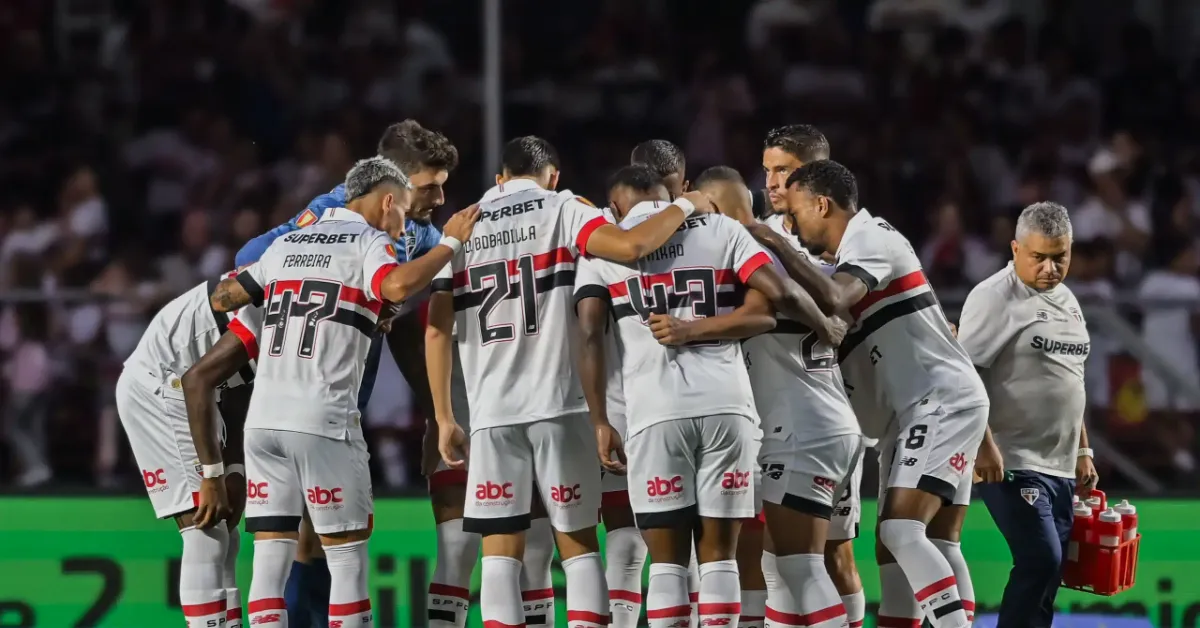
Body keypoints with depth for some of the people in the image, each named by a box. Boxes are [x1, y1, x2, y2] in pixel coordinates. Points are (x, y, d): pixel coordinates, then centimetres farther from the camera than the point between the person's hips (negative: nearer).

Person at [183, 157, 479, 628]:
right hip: (324, 421, -6)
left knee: (271, 560, 5)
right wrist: (451, 242, -9)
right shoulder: (369, 243, -1)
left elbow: (221, 299, 23)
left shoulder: (286, 245, 18)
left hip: (264, 417, 6)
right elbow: (398, 287, -22)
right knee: (348, 560, 2)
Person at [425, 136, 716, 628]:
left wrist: (444, 418, 11)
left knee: (500, 550, 4)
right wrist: (685, 207, 0)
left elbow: (437, 330, 7)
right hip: (558, 404, -2)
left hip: (492, 411, 2)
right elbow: (630, 246, -17)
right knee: (578, 545, 5)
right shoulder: (563, 211, 2)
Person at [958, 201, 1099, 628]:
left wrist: (1082, 452, 23)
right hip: (1012, 464, -8)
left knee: (1048, 574, 6)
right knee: (1041, 561, -17)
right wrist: (983, 445, -23)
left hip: (1060, 467, 8)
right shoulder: (995, 297, -9)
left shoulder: (1066, 300, 17)